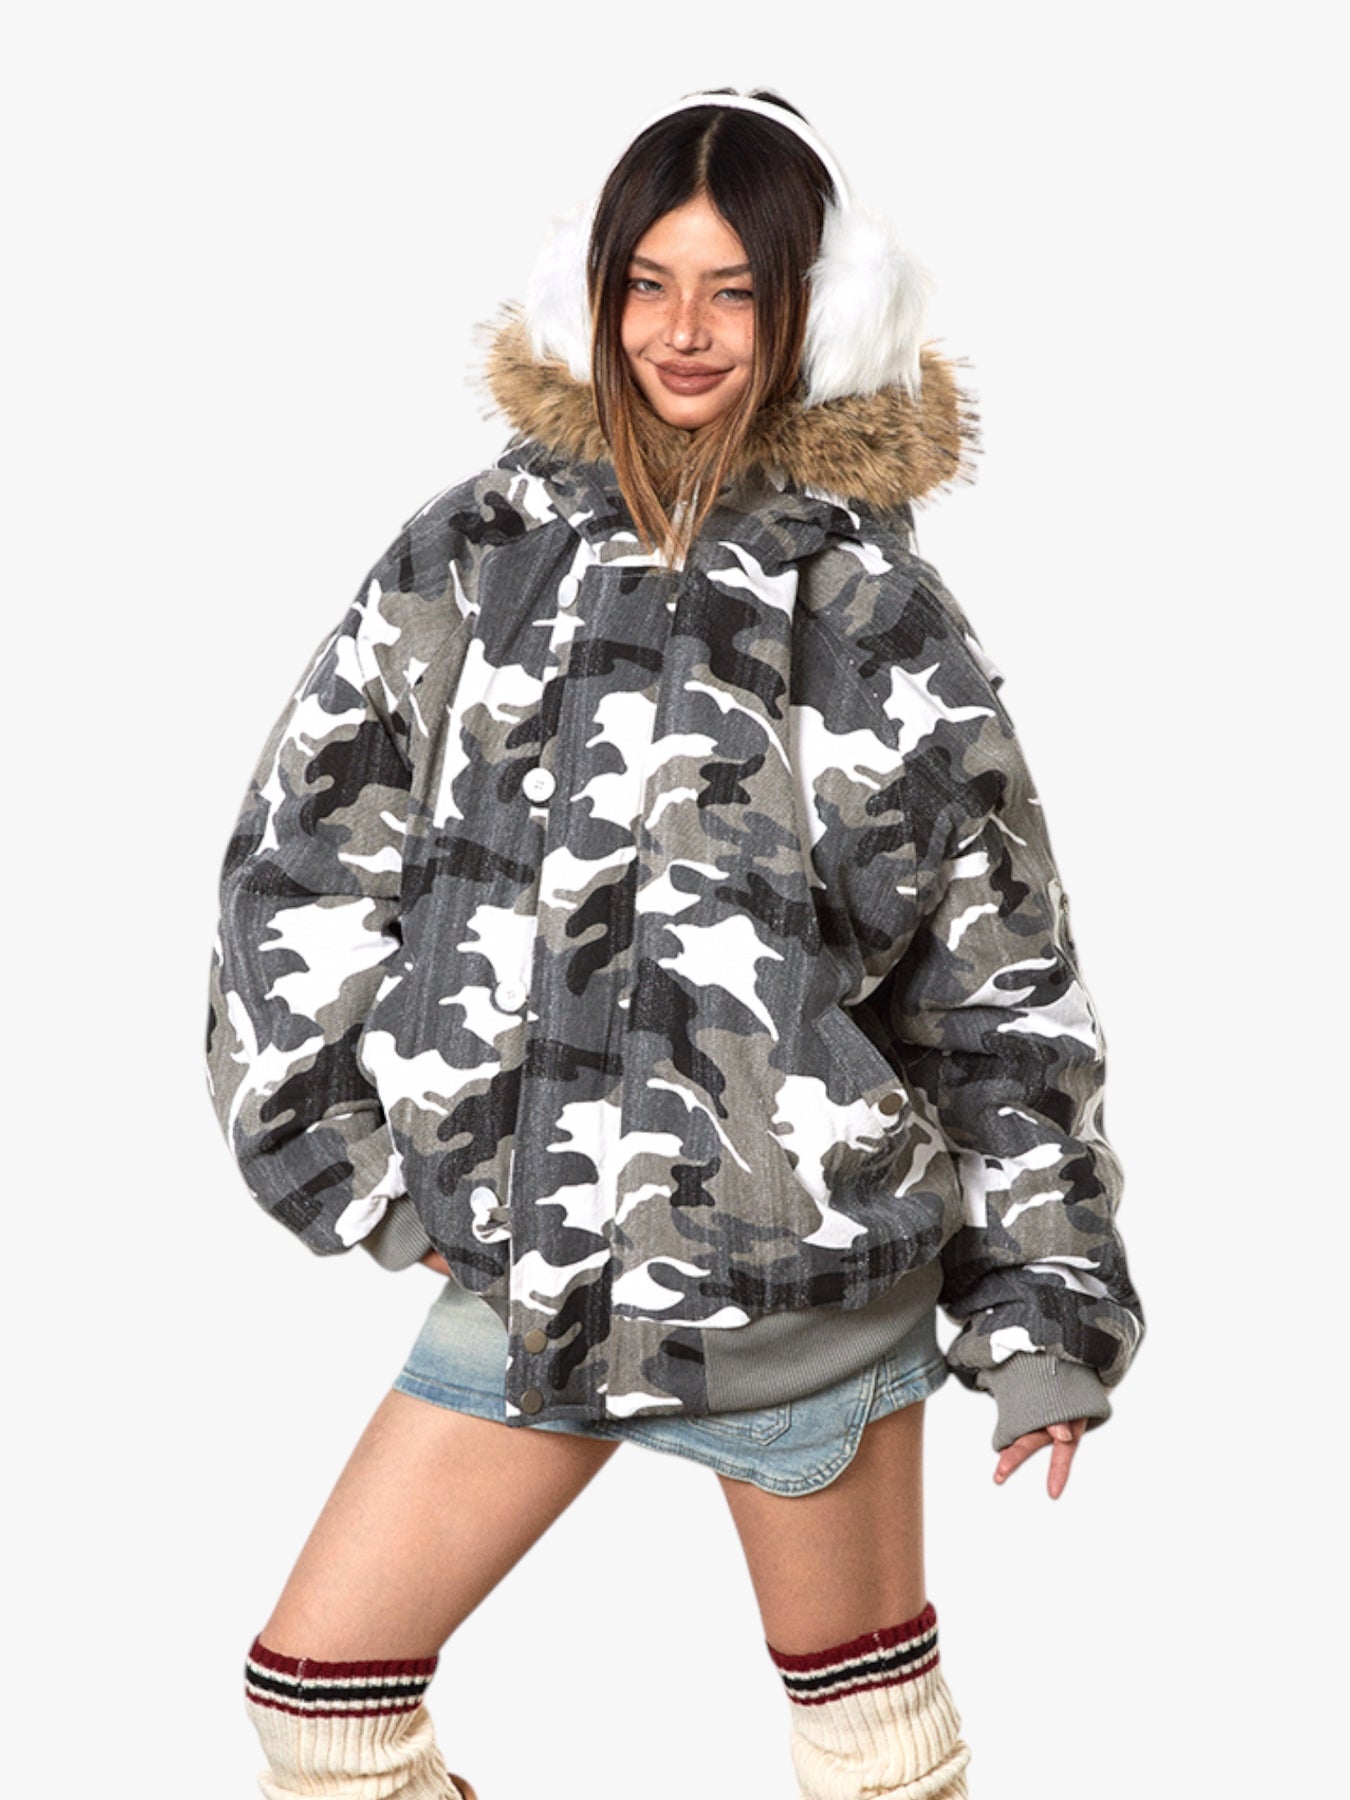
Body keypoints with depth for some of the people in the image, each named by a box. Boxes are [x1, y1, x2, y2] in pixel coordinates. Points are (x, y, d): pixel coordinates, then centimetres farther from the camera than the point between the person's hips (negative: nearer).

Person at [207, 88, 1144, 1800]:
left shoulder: (876, 606, -1)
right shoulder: (480, 547, 4)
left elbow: (997, 979, 3)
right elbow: (304, 852, 5)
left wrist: (1043, 1310, 3)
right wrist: (366, 1149, -2)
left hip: (803, 1261, -2)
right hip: (531, 1252, 3)